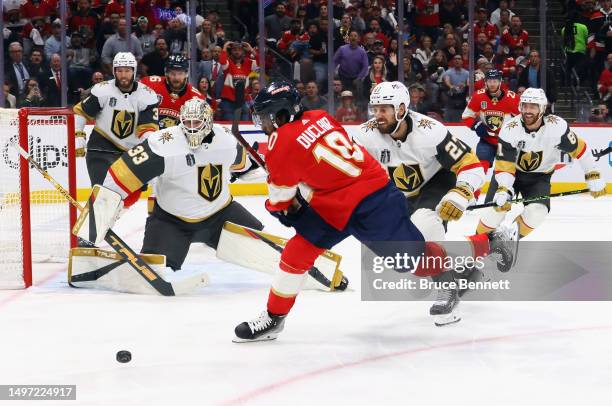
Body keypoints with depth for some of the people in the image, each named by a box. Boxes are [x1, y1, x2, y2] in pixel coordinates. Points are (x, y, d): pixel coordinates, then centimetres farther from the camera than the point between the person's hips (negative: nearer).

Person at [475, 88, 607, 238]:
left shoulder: (557, 126, -26)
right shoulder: (510, 129, -25)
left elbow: (579, 149, -14)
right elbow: (504, 166, -24)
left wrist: (594, 177, -12)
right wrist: (503, 190, -39)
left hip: (540, 176, 1)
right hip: (511, 170, -1)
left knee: (537, 212, -21)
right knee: (499, 205, -18)